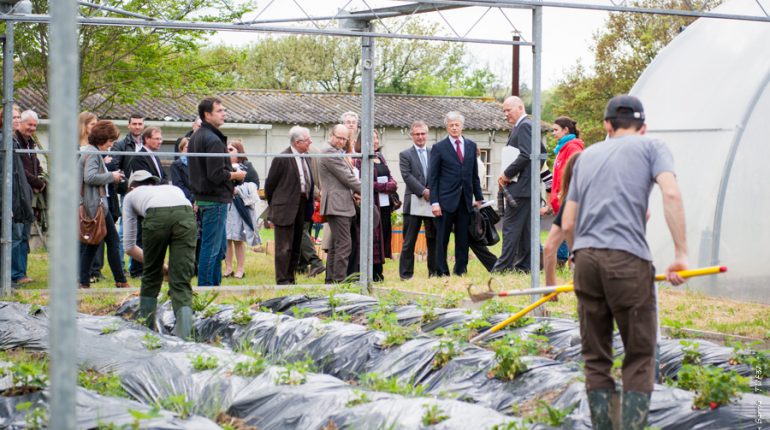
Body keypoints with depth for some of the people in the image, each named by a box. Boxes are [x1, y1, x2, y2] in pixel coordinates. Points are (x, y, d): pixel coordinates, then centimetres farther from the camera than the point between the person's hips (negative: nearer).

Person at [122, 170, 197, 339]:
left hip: (157, 217, -1)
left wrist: (160, 266, 40)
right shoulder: (174, 189, 44)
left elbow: (129, 246, 34)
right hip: (187, 215, 2)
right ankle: (183, 333, -14)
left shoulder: (131, 195, 37)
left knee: (151, 278, 20)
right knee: (181, 282, 3)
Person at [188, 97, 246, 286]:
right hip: (215, 199, -10)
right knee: (211, 247, -5)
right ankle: (205, 287, -2)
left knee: (220, 245, 17)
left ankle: (215, 283, 22)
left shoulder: (196, 137, 14)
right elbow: (216, 175, -23)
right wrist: (235, 175, -6)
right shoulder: (213, 140, -17)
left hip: (202, 198, 10)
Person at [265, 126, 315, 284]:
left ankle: (290, 279, 19)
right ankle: (282, 281, -4)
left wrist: (309, 204, 11)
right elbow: (270, 185, -5)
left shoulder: (305, 158, 10)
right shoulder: (282, 159, -12)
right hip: (286, 208, -8)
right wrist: (273, 205, 2)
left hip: (301, 207, 8)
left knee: (296, 246, 12)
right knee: (284, 247, -6)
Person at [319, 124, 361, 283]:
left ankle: (331, 278, 19)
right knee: (344, 244, -12)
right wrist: (363, 191, -5)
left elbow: (348, 175, 23)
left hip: (342, 205, 11)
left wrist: (354, 191, 6)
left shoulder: (338, 152, 20)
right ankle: (339, 279, -12)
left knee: (336, 244, 14)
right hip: (337, 204, -11)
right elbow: (346, 176, -15)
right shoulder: (329, 152, -13)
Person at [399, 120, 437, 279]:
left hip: (432, 201, 3)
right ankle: (406, 274, 4)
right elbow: (407, 176, -9)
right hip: (413, 202, -3)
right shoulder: (405, 155, 2)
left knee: (433, 239, 6)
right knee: (409, 241, 0)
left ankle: (434, 272, 14)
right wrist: (423, 191, -18)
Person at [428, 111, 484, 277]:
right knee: (442, 239, 0)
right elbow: (433, 177, -3)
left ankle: (461, 272, 11)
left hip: (465, 200, 4)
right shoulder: (439, 148, 0)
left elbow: (474, 174, 15)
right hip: (446, 200, -3)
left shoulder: (471, 146, 11)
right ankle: (442, 273, 6)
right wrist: (434, 202, -10)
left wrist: (478, 197, 12)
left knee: (463, 239, 5)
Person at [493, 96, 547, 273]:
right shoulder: (527, 126, 19)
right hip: (528, 186, 11)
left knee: (511, 226, -10)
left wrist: (507, 174, -14)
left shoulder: (524, 126, -11)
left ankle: (504, 266, -12)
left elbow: (525, 155, -22)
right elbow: (542, 151, 24)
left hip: (521, 186, -11)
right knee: (526, 228, 10)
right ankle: (525, 264, 11)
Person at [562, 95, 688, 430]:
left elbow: (567, 224, 20)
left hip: (585, 256, 4)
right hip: (629, 259, -4)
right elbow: (671, 194, -8)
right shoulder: (651, 147, 11)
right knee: (639, 358, 3)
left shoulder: (587, 155, 24)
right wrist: (681, 254, -7)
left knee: (595, 360, 11)